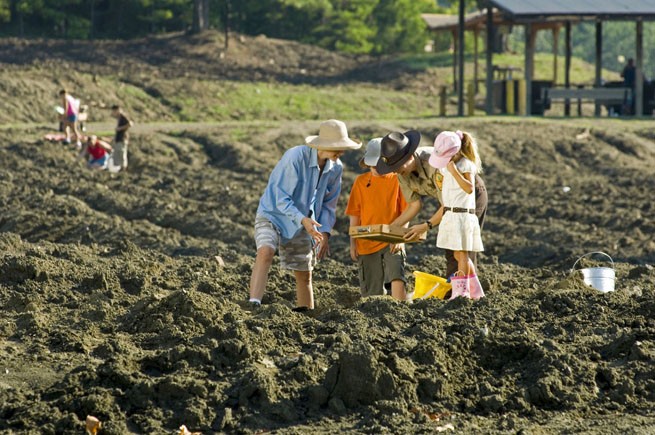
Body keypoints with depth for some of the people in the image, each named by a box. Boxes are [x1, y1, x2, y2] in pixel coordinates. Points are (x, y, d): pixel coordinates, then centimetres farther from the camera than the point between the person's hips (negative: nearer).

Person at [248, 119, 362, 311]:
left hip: (300, 224, 6)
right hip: (273, 214, -6)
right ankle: (254, 306, -42)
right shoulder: (295, 157, -26)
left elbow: (329, 203, 8)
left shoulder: (335, 168, -6)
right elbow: (280, 198, -26)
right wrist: (303, 219, -39)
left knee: (304, 275, 10)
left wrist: (325, 233, -6)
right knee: (265, 252, -33)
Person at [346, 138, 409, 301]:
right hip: (367, 243, 2)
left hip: (392, 242, -2)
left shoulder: (397, 179, 0)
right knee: (372, 291, 6)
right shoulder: (361, 181, 6)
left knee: (397, 280, -22)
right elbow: (354, 215, 8)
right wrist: (353, 243, 4)